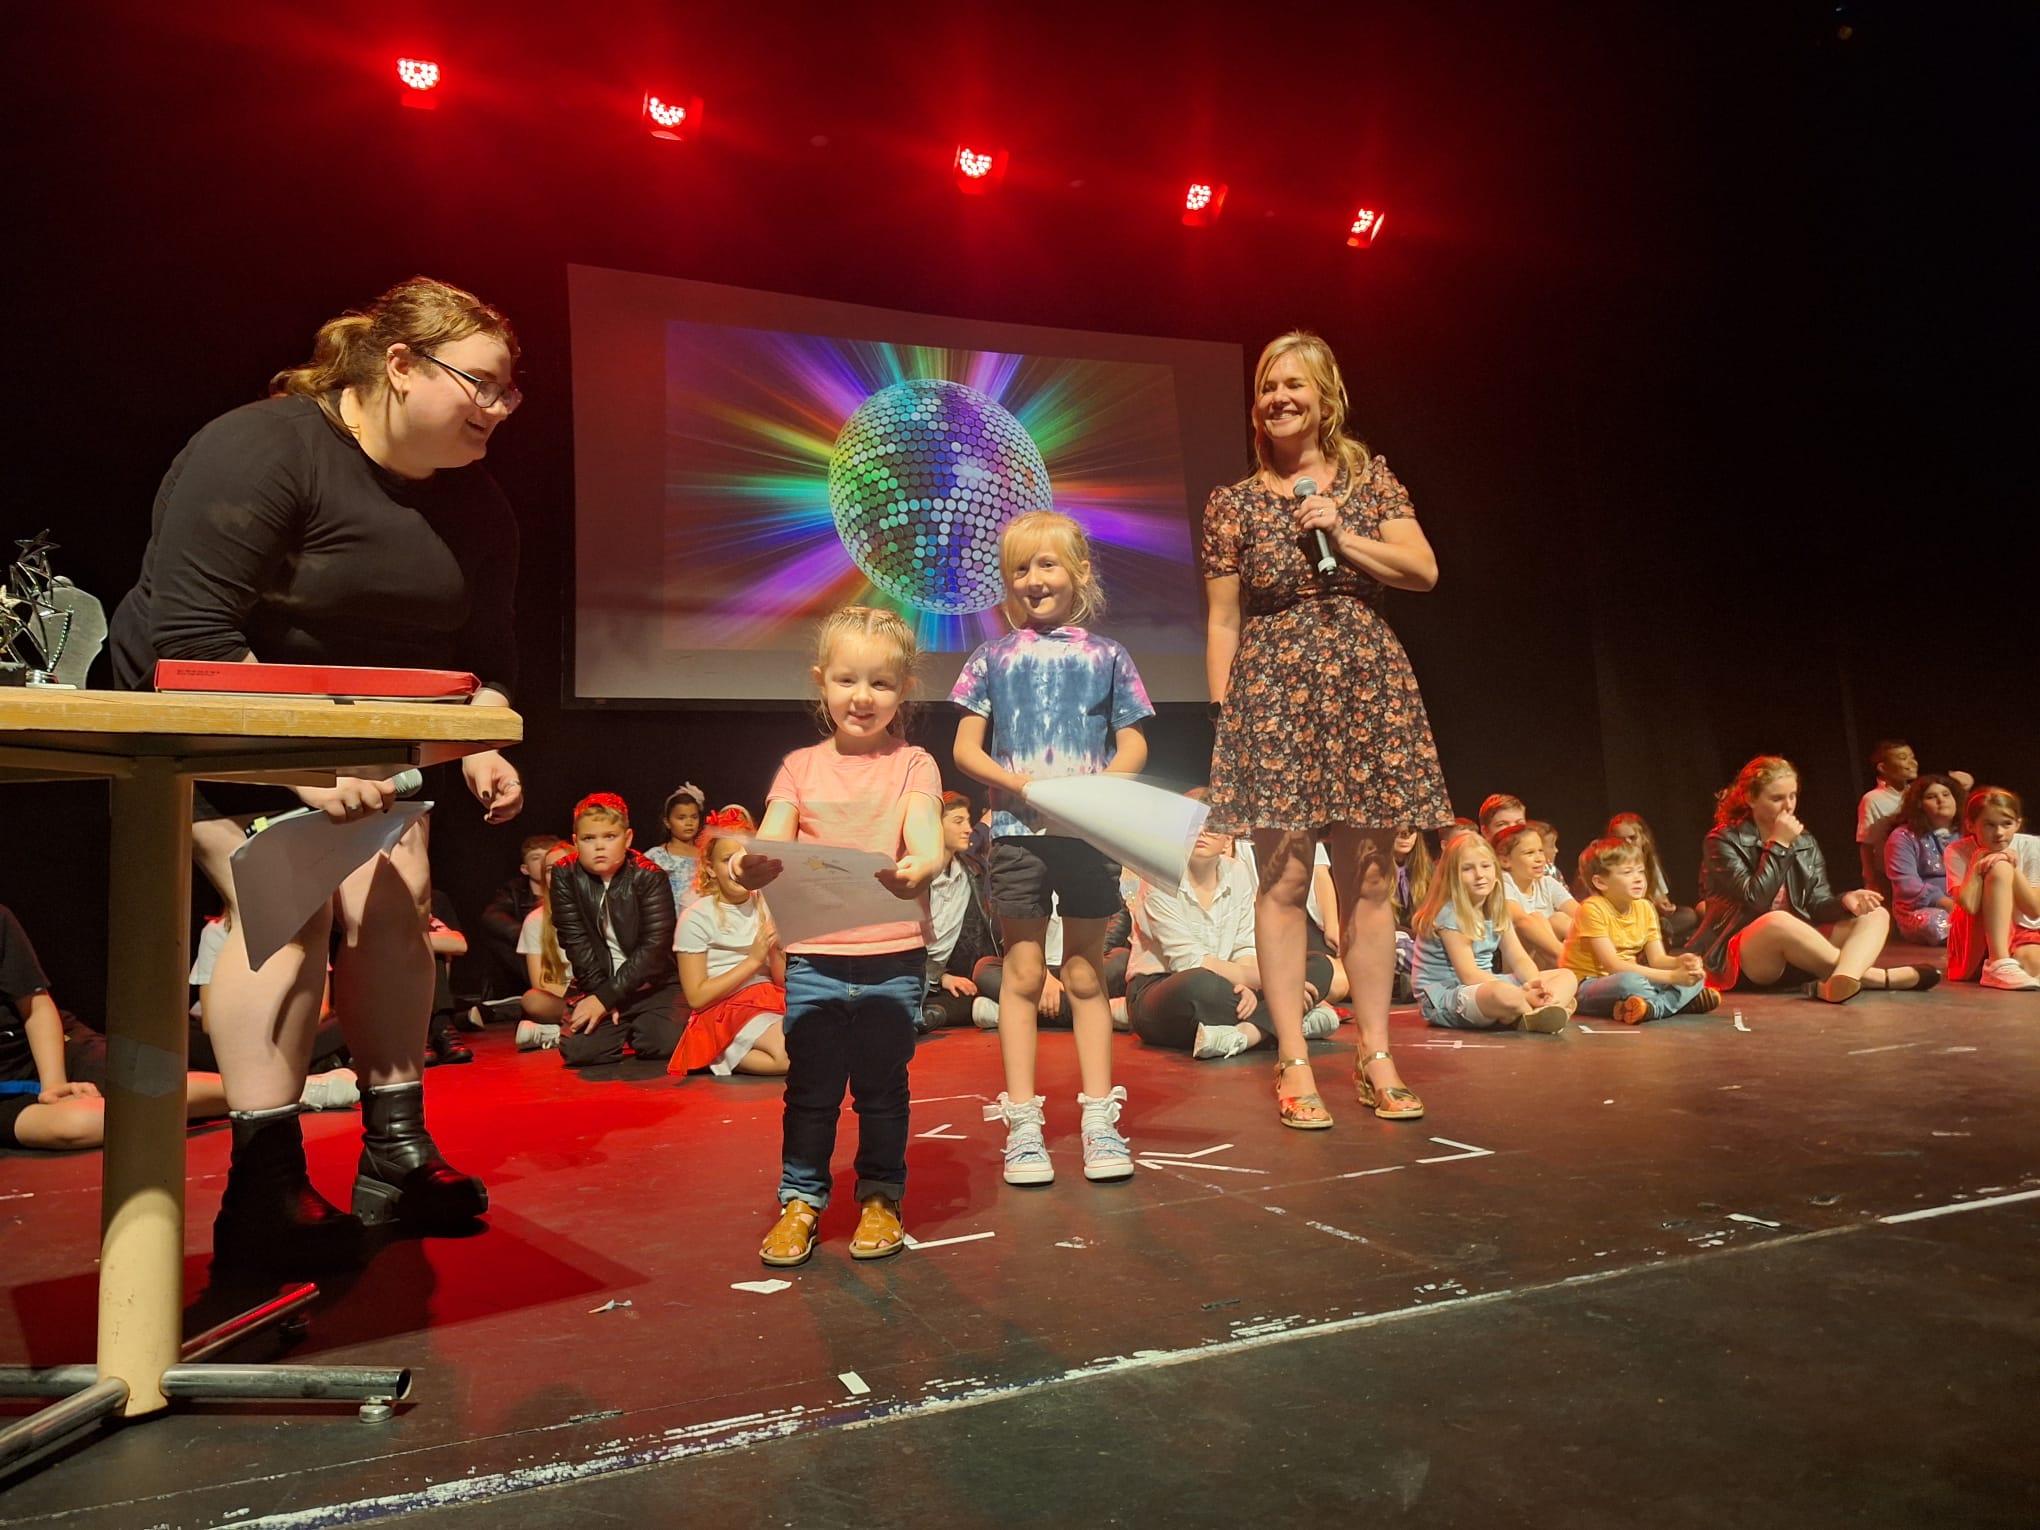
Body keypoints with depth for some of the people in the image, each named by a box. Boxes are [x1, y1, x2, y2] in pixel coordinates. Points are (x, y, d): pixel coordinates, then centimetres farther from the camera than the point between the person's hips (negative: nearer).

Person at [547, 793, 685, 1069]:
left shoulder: (650, 877, -11)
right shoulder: (565, 876, -4)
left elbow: (654, 946, -17)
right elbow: (576, 942, -7)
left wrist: (607, 996, -20)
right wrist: (599, 993, -14)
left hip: (652, 984, -2)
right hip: (597, 984, 2)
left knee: (667, 1043, -24)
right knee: (579, 1051, -21)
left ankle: (631, 1029, 13)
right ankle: (618, 1030, 14)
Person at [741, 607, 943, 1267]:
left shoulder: (912, 766, 3)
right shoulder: (801, 767, 8)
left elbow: (926, 839, -12)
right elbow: (770, 841, -2)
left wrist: (917, 868, -36)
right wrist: (749, 866, -27)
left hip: (894, 955, -1)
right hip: (813, 956, 1)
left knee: (882, 1087, 10)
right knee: (809, 1087, 8)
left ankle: (881, 1198, 26)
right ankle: (800, 1200, 23)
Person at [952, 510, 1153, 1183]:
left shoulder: (1106, 656, 7)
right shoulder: (994, 657, 6)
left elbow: (1133, 747, 5)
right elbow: (965, 748, 3)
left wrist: (1097, 787, -15)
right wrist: (1020, 784, -13)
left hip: (1090, 833, 1)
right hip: (1017, 831, 0)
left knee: (1086, 975, 9)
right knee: (1023, 973, 4)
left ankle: (1099, 1116, 17)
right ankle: (1023, 1121, 12)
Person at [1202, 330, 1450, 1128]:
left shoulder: (1370, 479, 11)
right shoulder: (1233, 505, 6)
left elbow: (1424, 570, 3)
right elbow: (1223, 623, 4)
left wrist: (1341, 534, -7)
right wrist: (1223, 716, -2)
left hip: (1369, 686, 2)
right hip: (1273, 693, -2)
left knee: (1369, 881, 4)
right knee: (1283, 880, -4)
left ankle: (1376, 1057, 14)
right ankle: (1293, 1063, 4)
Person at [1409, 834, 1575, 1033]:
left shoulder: (1497, 911, 9)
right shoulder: (1448, 914, -15)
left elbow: (1519, 959, 5)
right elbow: (1469, 974, -20)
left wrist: (1534, 984, -19)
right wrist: (1523, 993, -27)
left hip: (1484, 986, 9)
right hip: (1443, 997, -9)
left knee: (1566, 977, -1)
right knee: (1502, 994, -42)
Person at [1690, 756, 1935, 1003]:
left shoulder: (1805, 842, 13)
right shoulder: (1724, 841, -7)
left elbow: (1818, 904, 5)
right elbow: (1755, 900, -19)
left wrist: (1844, 901, -17)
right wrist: (1779, 845, -16)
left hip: (1798, 954, 8)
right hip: (1740, 959, -7)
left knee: (1875, 915, -9)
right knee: (1777, 921, -39)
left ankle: (1841, 980, -44)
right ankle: (1873, 976, -21)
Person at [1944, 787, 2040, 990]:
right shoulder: (1958, 852, -9)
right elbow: (1969, 906, -24)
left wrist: (2014, 867, -18)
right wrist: (1977, 863, -17)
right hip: (1973, 940, 0)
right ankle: (2000, 965, -33)